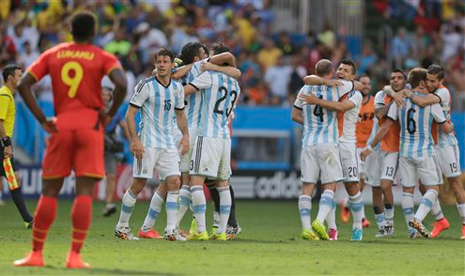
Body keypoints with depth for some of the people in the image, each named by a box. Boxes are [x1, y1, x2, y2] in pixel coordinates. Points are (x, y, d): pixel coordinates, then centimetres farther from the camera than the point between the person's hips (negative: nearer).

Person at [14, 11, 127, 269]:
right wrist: (110, 114, -5)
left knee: (49, 192, 9)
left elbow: (23, 84, 0)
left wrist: (42, 119, 1)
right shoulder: (103, 58, 1)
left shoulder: (52, 55, 9)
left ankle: (36, 254, 8)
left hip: (61, 126, 2)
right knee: (84, 193, -5)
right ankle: (75, 256, -12)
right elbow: (122, 84, -18)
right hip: (91, 126, -2)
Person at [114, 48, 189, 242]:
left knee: (174, 182, -6)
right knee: (138, 185, -5)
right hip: (147, 143, -5)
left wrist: (185, 136, 8)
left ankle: (171, 230, -5)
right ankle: (121, 227, 8)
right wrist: (134, 140, -17)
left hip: (169, 143, 5)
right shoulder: (146, 86, -7)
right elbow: (130, 113, -7)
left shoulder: (177, 88, 11)